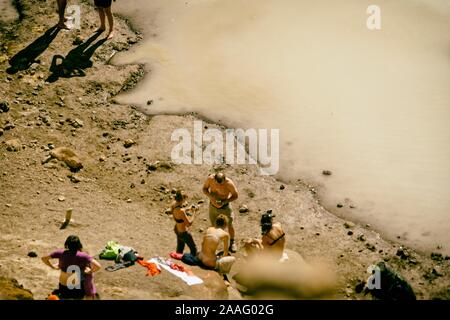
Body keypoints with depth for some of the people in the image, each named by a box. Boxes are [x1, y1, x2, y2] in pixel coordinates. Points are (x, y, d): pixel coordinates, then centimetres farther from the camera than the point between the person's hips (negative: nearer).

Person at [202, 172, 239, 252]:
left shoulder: (229, 183, -31)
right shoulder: (210, 179, -24)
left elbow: (235, 195, -17)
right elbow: (204, 189, -7)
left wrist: (224, 202, -30)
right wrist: (210, 196, -27)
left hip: (225, 207, -2)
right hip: (213, 206, 2)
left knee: (229, 225, 13)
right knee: (213, 225, 17)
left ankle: (232, 242, 38)